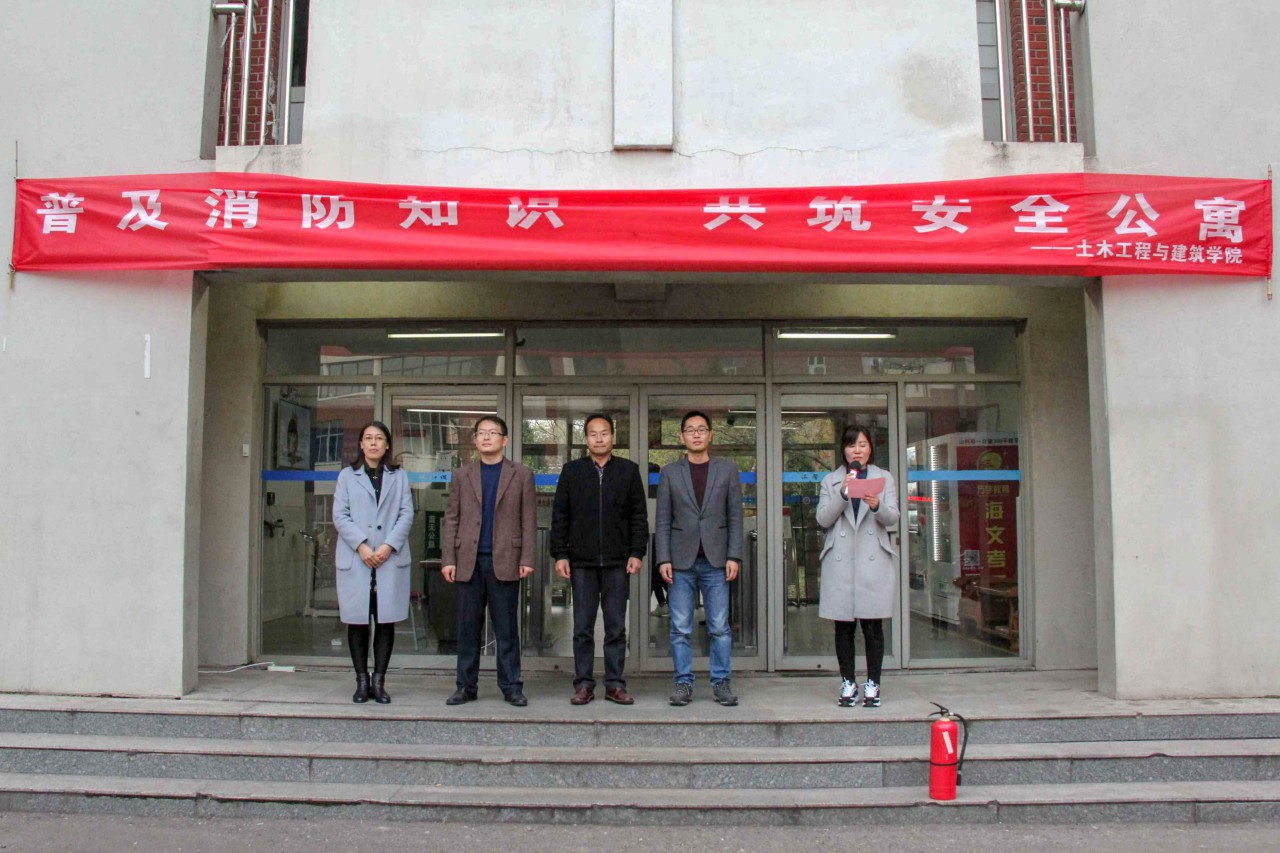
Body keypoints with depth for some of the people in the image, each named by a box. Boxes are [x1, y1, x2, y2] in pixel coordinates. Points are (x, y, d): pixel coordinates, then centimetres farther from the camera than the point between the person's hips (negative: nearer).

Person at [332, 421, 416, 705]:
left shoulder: (399, 476, 13)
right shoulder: (347, 476, 11)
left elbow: (407, 514, 4)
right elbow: (340, 516, 2)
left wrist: (388, 546, -10)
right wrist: (361, 546, -12)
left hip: (391, 559, 1)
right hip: (355, 560, 0)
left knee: (386, 621, 0)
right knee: (357, 622, 1)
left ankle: (379, 682, 6)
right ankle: (361, 681, 10)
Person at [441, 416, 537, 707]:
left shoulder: (521, 475, 8)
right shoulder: (462, 475, 12)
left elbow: (528, 520, 4)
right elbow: (451, 519, 9)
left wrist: (527, 559, -5)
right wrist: (448, 559, 1)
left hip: (505, 562, -2)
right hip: (468, 562, 2)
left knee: (507, 628, 2)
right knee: (468, 627, 5)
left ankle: (511, 687, 10)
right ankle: (466, 687, 14)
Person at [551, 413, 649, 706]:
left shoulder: (629, 470, 7)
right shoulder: (572, 471, 8)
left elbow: (639, 515, 6)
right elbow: (559, 516, 6)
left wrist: (637, 553, -3)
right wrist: (560, 555, -1)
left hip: (617, 561, 0)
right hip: (582, 561, 0)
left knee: (616, 627, 3)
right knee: (582, 627, 3)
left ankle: (615, 684, 11)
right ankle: (584, 685, 10)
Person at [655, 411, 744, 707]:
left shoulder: (727, 469, 8)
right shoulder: (670, 473, 8)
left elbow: (735, 516, 5)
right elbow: (662, 520, 5)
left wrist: (734, 556, -4)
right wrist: (663, 559, -4)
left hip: (716, 560, 0)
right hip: (681, 561, 0)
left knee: (720, 627, 2)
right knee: (680, 629, 2)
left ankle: (721, 683, 11)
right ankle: (684, 683, 11)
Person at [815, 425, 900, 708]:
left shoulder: (884, 478, 13)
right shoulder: (831, 481, 13)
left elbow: (893, 519, 2)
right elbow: (822, 519, 1)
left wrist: (877, 506, -19)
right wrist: (843, 493, -12)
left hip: (874, 560, 0)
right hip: (840, 561, 1)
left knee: (873, 625, -2)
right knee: (843, 626, 2)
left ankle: (872, 684, 6)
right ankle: (848, 683, 11)